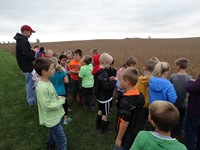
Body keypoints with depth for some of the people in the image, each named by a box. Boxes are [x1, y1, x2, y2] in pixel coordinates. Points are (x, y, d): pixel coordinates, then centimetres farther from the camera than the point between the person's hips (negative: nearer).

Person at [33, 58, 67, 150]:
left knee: (53, 132, 33)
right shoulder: (42, 88, -32)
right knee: (62, 140, 5)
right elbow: (47, 106, -29)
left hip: (54, 115, 9)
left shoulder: (47, 81, -3)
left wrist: (58, 98, -3)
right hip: (52, 118, -9)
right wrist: (61, 102, -19)